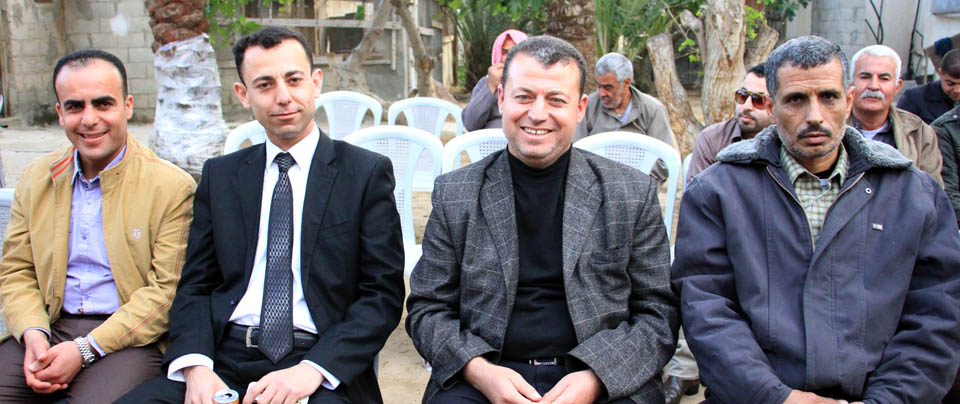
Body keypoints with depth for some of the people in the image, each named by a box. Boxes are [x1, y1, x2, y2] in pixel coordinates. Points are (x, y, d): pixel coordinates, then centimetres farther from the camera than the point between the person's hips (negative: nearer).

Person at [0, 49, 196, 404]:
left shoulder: (172, 187, -4)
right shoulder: (36, 179, 13)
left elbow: (167, 291, -7)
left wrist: (86, 349, -15)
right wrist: (33, 334, -6)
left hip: (128, 338, -4)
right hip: (47, 331, 4)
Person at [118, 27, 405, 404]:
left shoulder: (367, 172, 3)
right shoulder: (219, 175, 14)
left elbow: (383, 295, -2)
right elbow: (195, 287, 12)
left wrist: (312, 370, -16)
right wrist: (196, 366, -8)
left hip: (323, 367, -3)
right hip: (226, 358, 4)